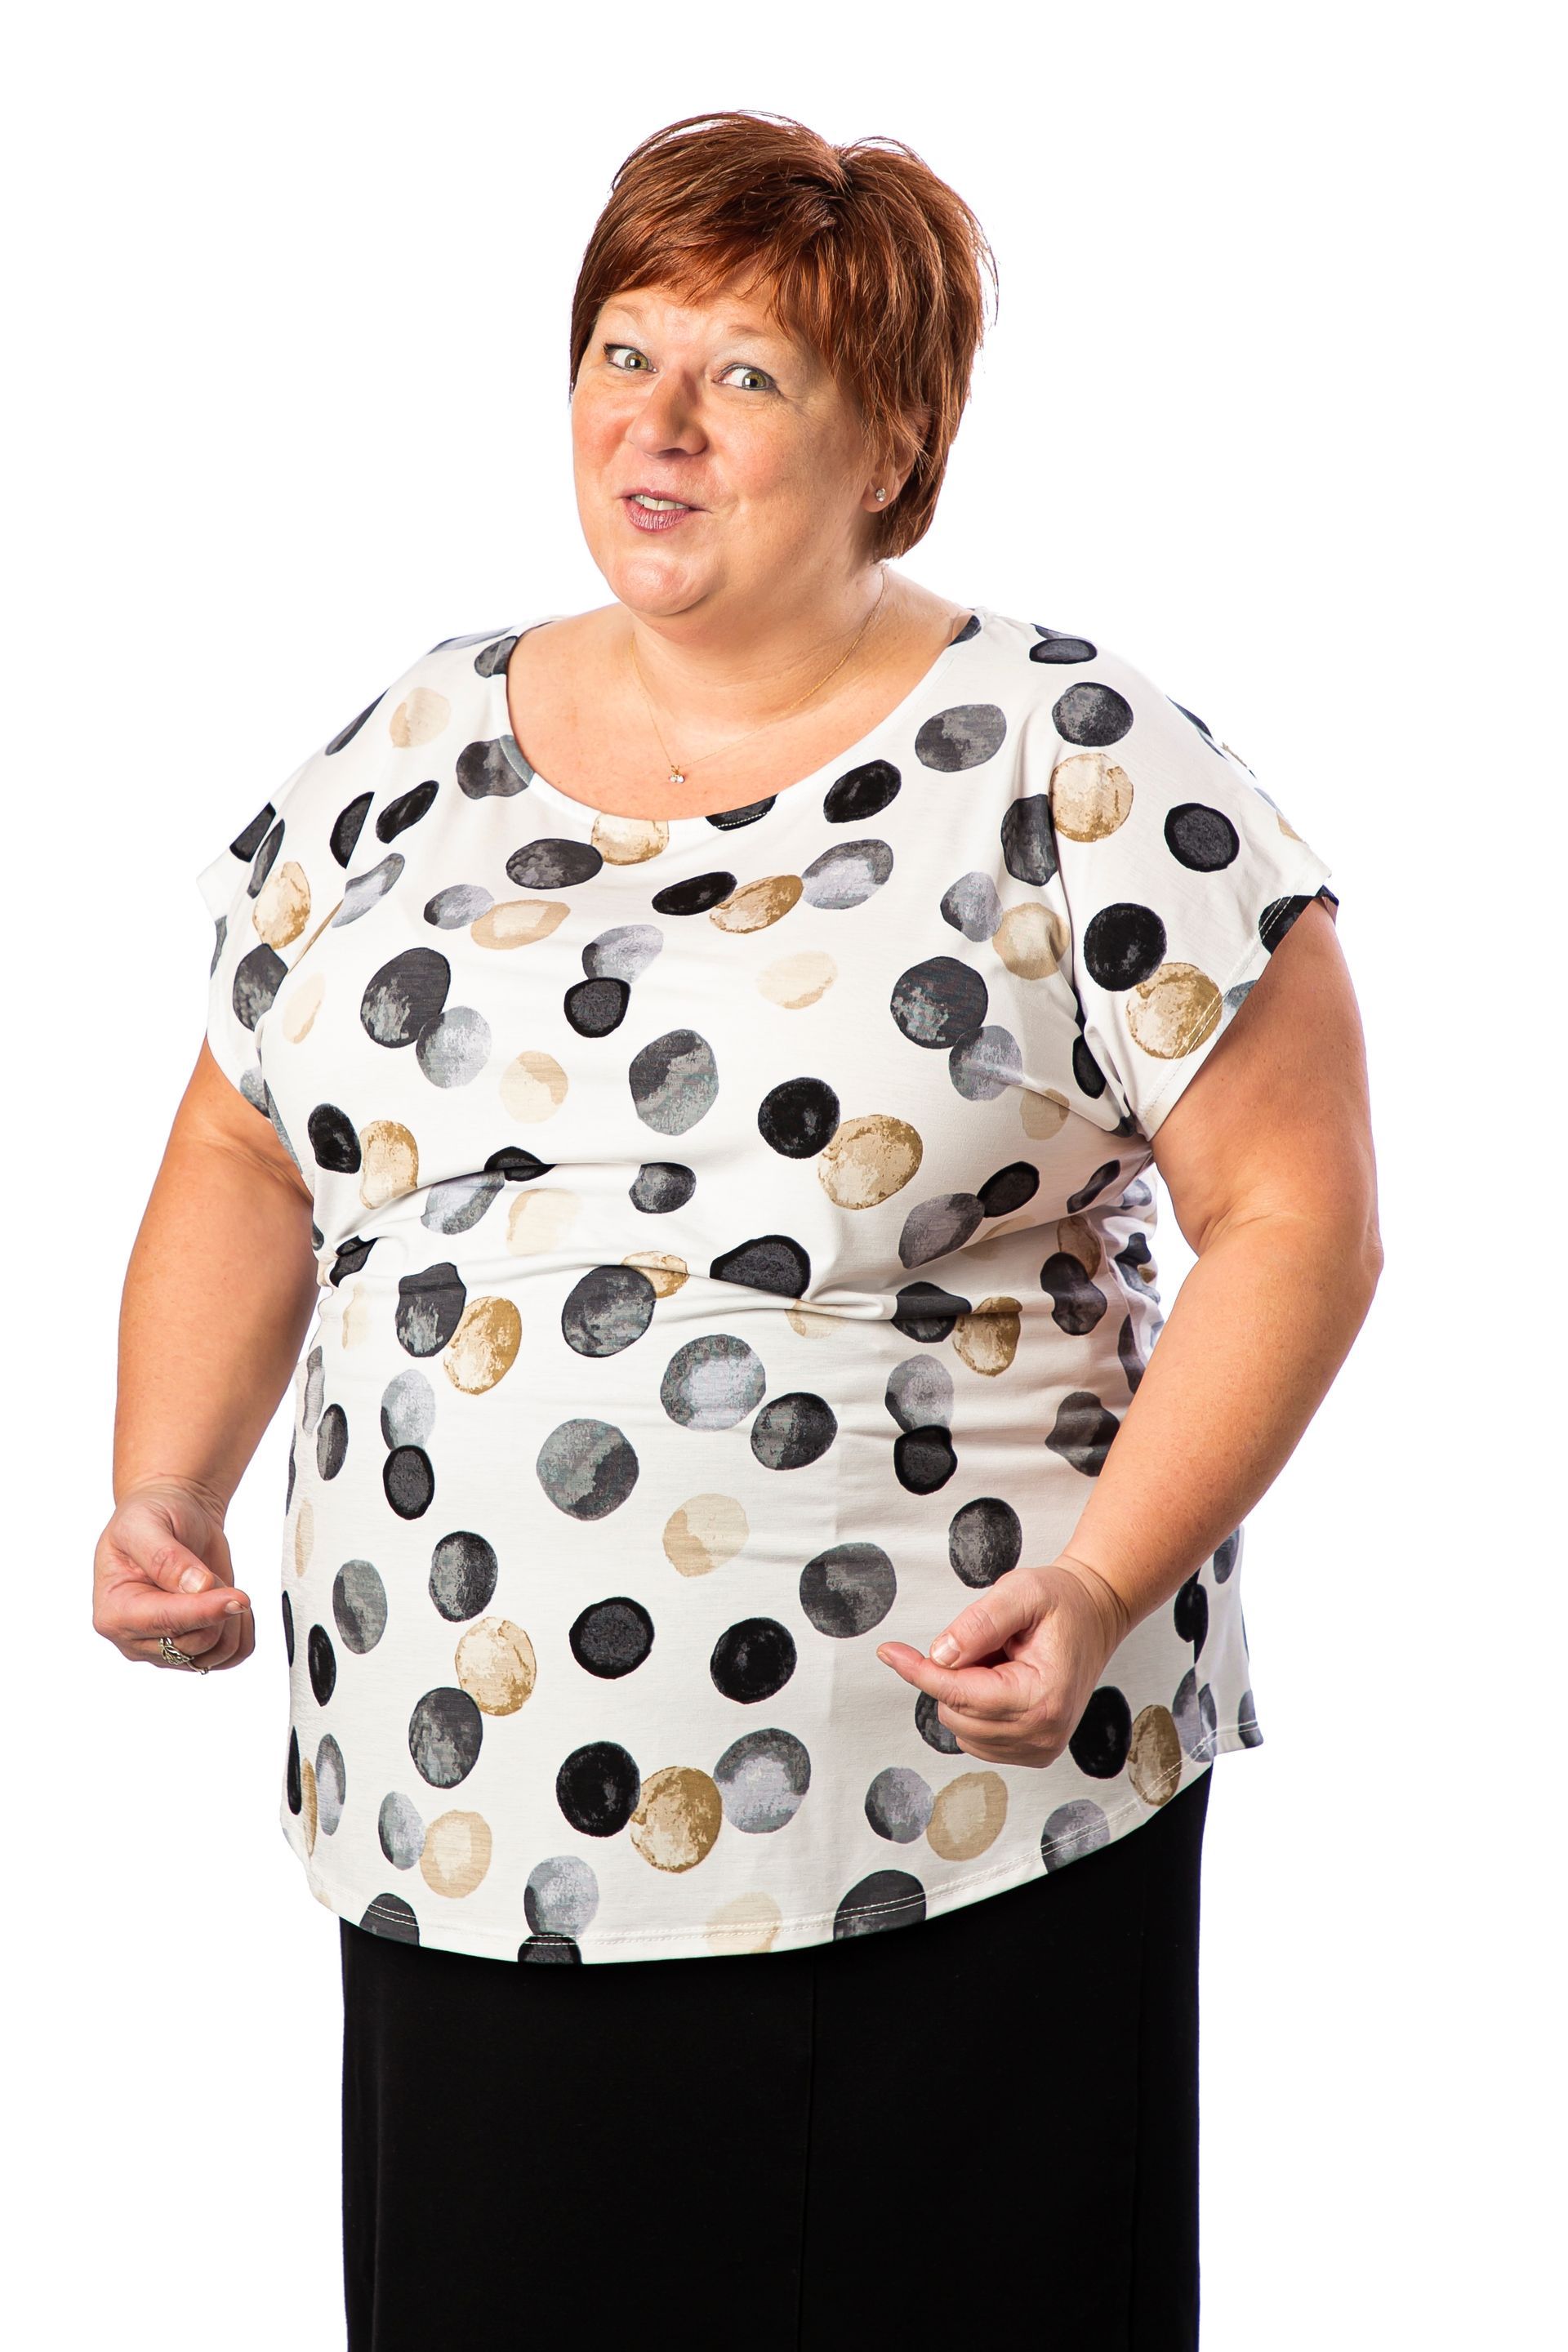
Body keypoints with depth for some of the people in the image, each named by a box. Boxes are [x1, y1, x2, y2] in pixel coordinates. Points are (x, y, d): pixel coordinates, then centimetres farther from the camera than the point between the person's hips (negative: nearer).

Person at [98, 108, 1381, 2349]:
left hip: (949, 1838, -4)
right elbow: (248, 1160, 18)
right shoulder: (409, 751, 9)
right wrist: (164, 1499, 4)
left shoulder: (1078, 772, -5)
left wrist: (1107, 1583, -17)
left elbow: (1296, 1216, -6)